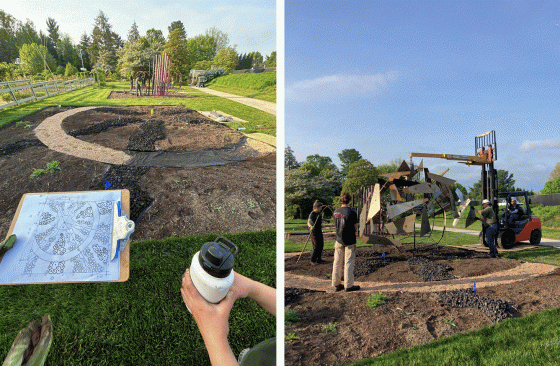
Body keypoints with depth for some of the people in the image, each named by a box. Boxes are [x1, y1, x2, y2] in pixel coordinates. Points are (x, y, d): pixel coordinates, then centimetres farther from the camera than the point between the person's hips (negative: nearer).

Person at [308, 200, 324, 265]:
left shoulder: (319, 213, 8)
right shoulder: (312, 214, -17)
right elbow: (309, 221, -34)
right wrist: (310, 226, -53)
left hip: (319, 232, 9)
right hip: (314, 232, -9)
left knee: (321, 245, 12)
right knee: (316, 247, -8)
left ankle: (318, 259, 25)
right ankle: (313, 261, 2)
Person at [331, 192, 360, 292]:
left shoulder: (336, 212, 4)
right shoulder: (352, 212, -12)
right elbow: (355, 227, -9)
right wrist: (356, 226, 14)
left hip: (339, 241, 5)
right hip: (349, 241, -5)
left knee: (337, 263, 10)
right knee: (349, 263, 2)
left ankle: (336, 284, 18)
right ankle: (349, 285, 8)